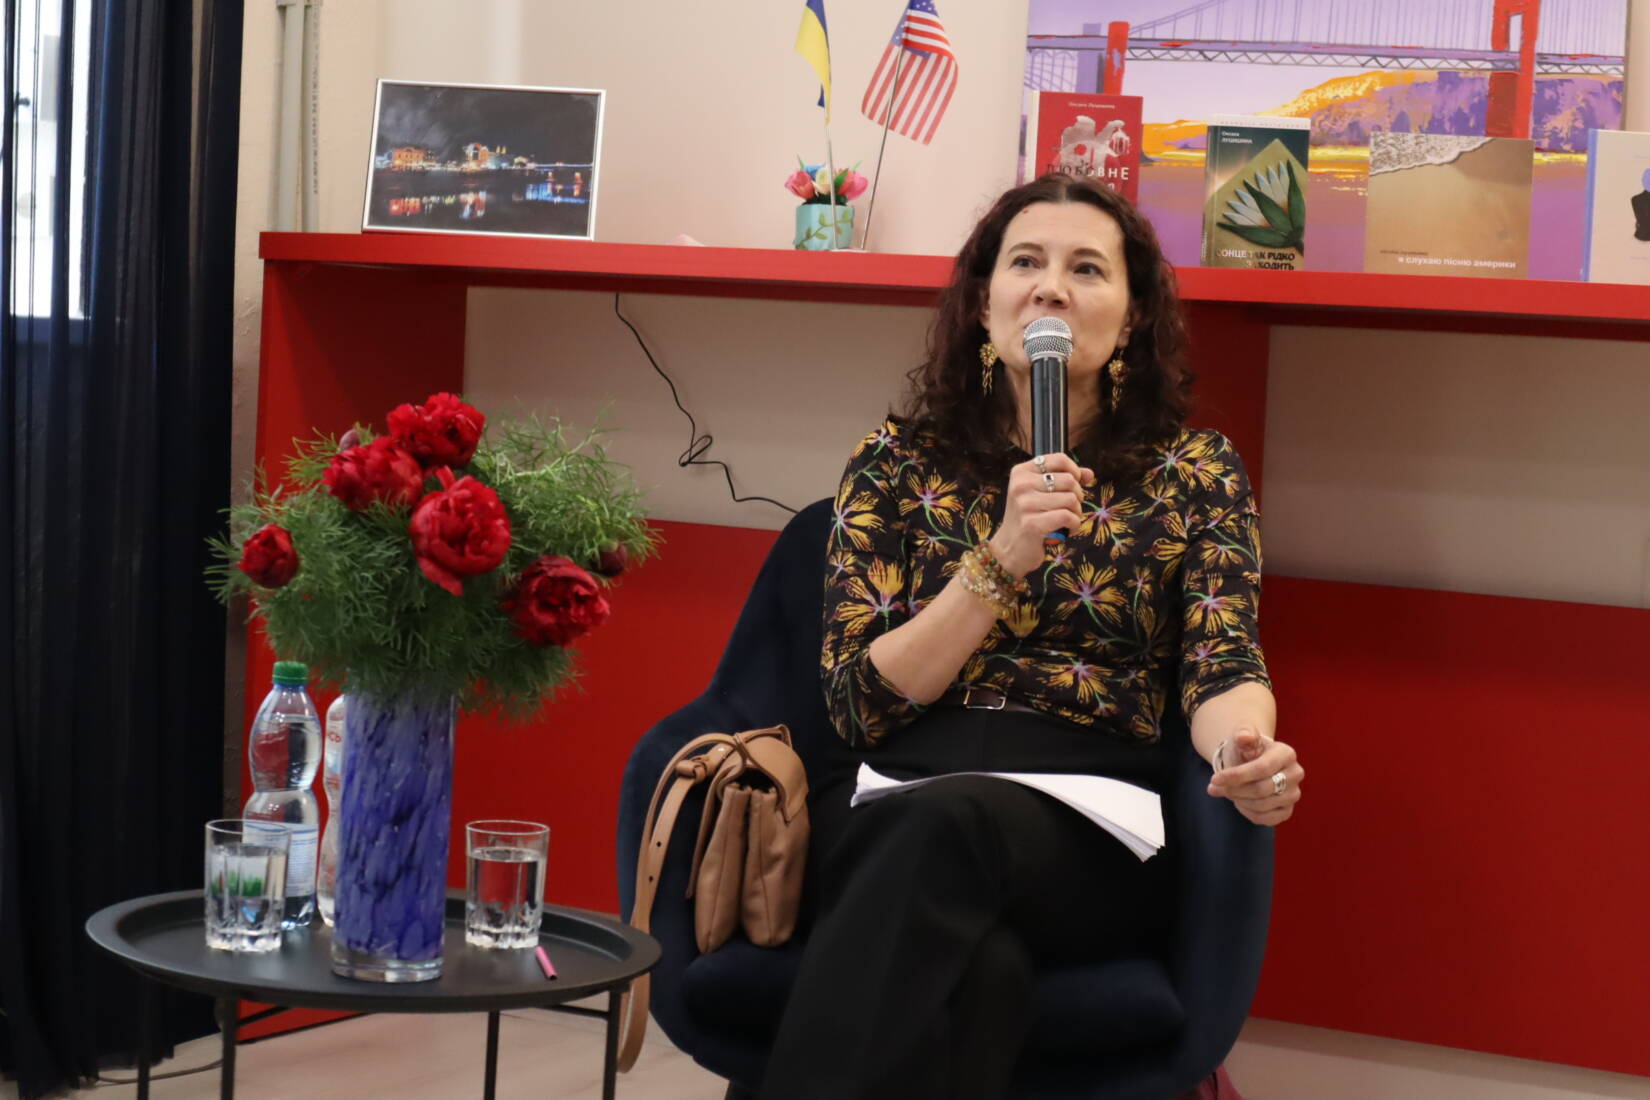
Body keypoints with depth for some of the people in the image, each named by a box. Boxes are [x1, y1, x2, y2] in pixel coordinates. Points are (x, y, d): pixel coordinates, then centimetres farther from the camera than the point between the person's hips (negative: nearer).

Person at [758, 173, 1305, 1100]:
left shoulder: (1194, 473, 12)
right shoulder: (899, 463, 12)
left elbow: (1221, 665, -2)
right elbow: (862, 702, 2)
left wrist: (1247, 749, -27)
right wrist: (1002, 557, -10)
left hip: (1096, 827, 0)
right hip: (895, 805, 0)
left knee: (954, 821, -37)